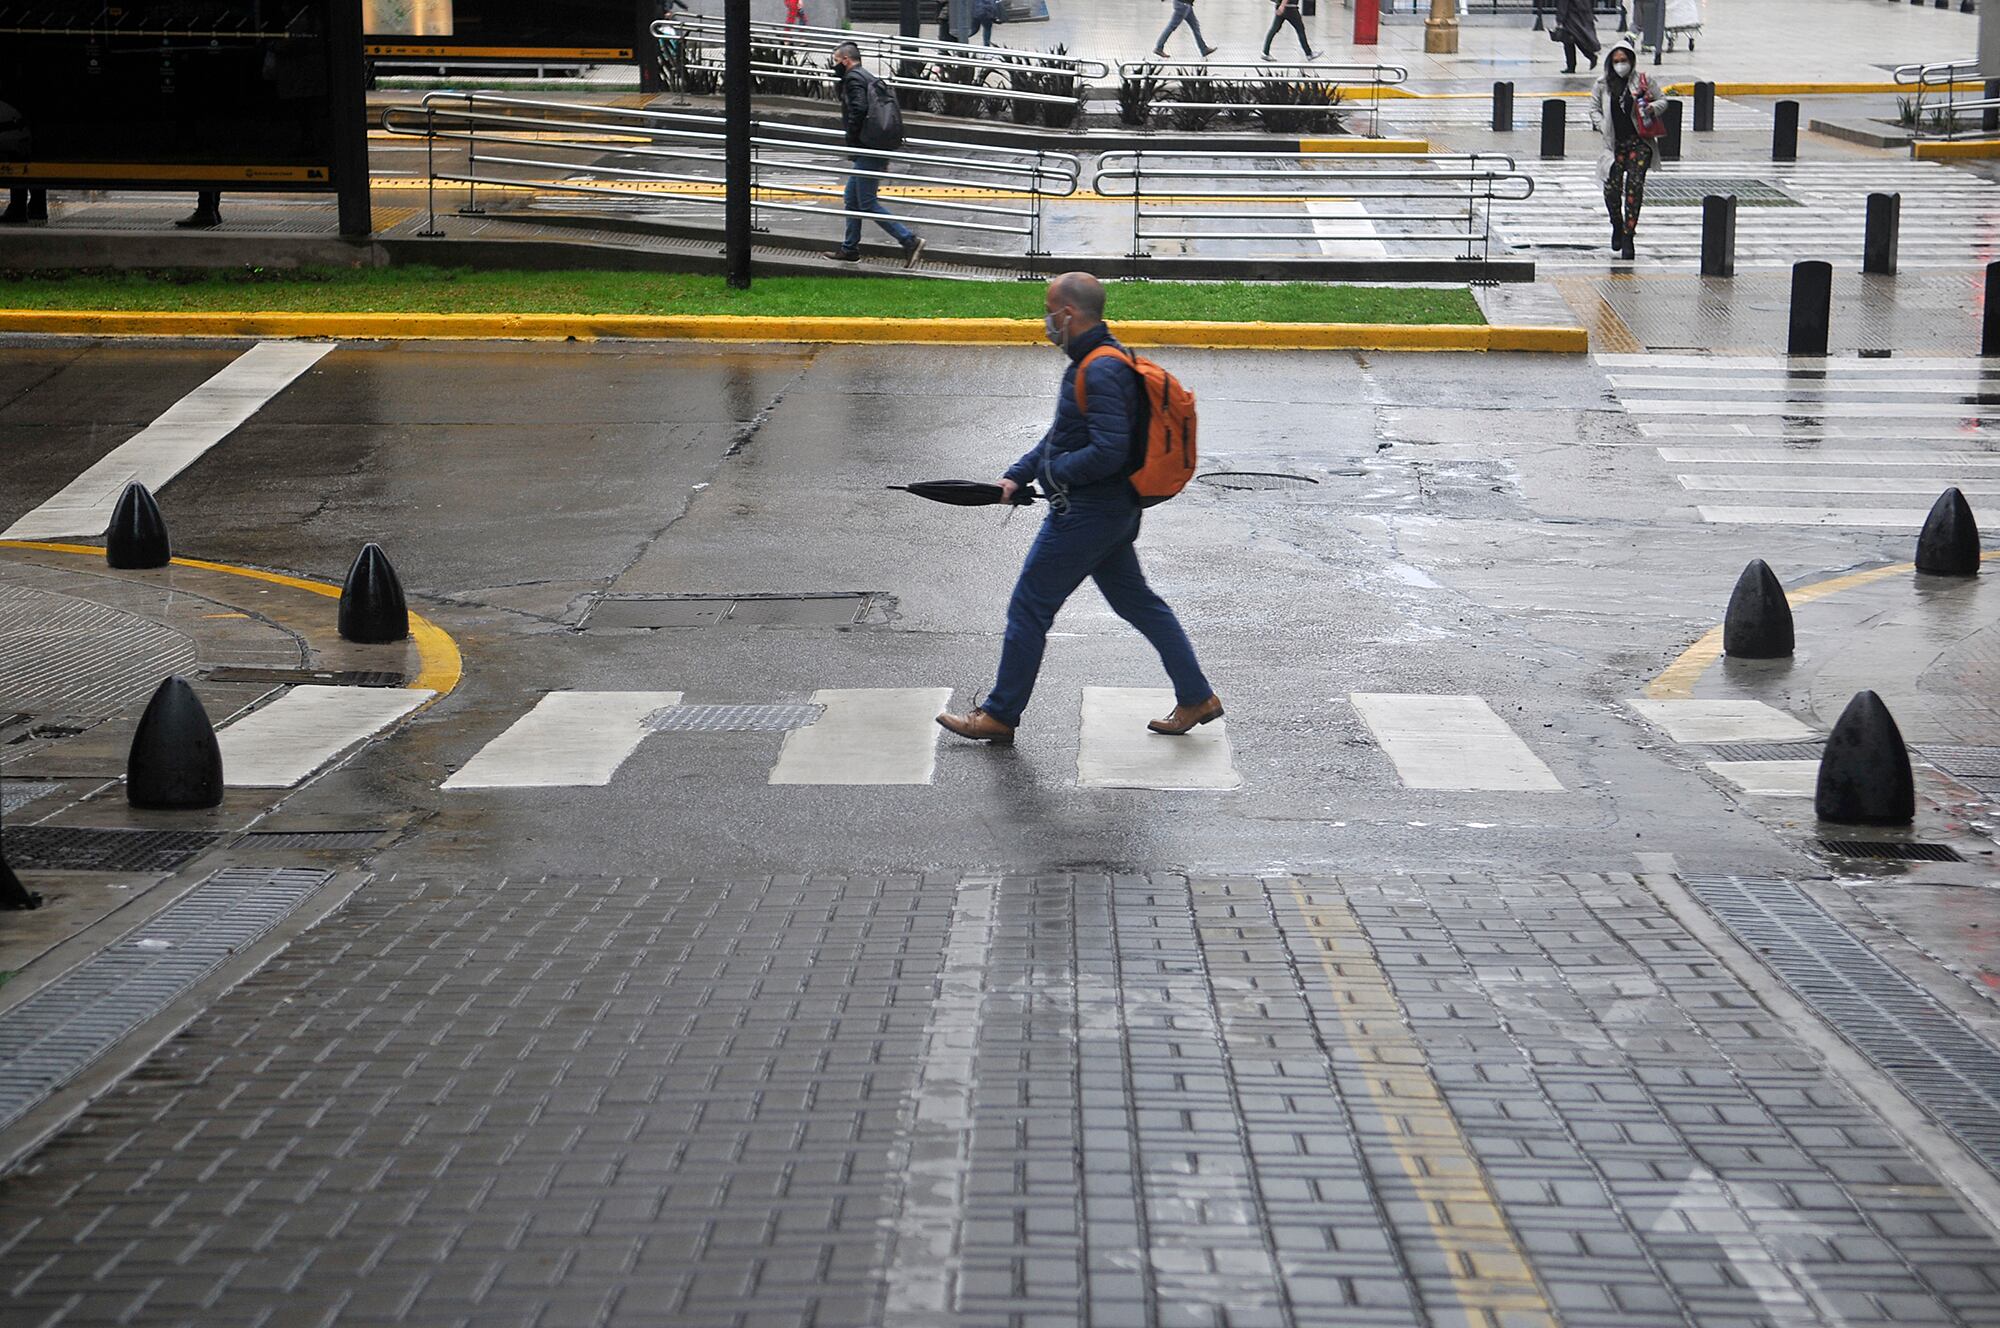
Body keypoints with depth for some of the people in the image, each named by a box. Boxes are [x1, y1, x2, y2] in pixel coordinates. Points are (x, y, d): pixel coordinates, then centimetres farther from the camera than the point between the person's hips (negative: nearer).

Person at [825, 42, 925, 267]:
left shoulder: (853, 78, -9)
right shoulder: (870, 78, 21)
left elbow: (858, 110, -24)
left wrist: (852, 145, -13)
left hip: (868, 151, -10)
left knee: (868, 203, -9)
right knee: (851, 199, 17)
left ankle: (909, 241, -13)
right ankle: (850, 249, 23)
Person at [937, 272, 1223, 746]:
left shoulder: (1101, 372, -23)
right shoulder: (1096, 360, 10)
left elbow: (1109, 452, -29)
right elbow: (1064, 434, 18)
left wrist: (1054, 471, -15)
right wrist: (1017, 475, 10)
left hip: (1086, 512, -10)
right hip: (1113, 511, 10)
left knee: (1029, 607, 1)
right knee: (1136, 601, 17)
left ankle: (1000, 716, 11)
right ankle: (1197, 698, 21)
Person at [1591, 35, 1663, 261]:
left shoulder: (1643, 81, -1)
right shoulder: (1602, 84, 3)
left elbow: (1662, 101, 9)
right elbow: (1594, 109, 13)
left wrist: (1652, 108, -12)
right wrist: (1603, 127, -4)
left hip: (1639, 142, -2)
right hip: (1614, 143, 2)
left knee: (1635, 186, -11)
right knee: (1612, 187, 0)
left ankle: (1628, 235, -8)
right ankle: (1617, 226, 28)